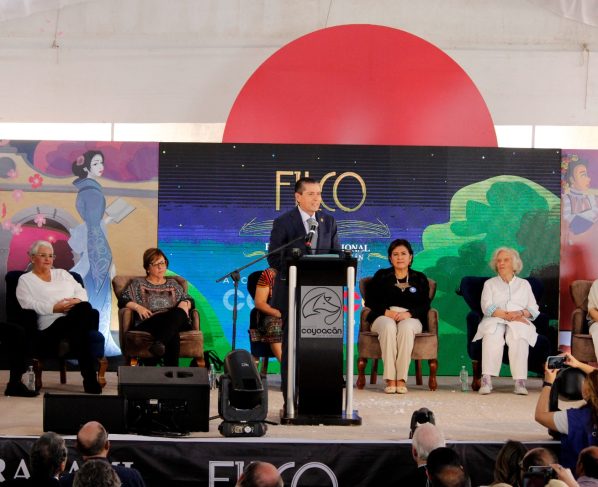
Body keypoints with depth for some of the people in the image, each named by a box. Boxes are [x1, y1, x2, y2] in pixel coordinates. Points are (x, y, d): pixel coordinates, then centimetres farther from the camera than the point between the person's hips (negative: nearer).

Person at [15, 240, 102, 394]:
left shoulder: (62, 274, 32)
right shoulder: (25, 280, 16)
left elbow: (81, 291, 21)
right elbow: (28, 304, -1)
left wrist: (78, 301, -4)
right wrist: (54, 308, -13)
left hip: (77, 322, 5)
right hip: (51, 327, -4)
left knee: (88, 310, -35)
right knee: (85, 311, -36)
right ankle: (90, 379, -38)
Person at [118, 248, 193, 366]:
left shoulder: (173, 284, 31)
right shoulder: (138, 283, 22)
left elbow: (189, 299, 30)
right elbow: (122, 301, 11)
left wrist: (185, 304, 4)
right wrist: (137, 307, -9)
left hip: (175, 322, 3)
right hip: (148, 324, -3)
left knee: (179, 313, -40)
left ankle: (159, 343, -63)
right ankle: (171, 370, -54)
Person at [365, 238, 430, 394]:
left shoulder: (420, 279, 18)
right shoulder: (381, 276, 19)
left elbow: (425, 305, 6)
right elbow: (371, 301, 7)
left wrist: (408, 313, -14)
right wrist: (387, 312, -12)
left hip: (411, 318, 0)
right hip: (384, 316, 0)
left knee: (406, 327, -38)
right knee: (389, 327, -38)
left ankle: (401, 379, -39)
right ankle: (390, 379, -41)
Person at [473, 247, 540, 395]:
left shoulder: (524, 284, 26)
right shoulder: (490, 284, 23)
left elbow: (534, 309, 14)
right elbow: (487, 307, 4)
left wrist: (521, 313, -10)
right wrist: (507, 315, -12)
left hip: (519, 322, 1)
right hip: (495, 321, 0)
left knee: (519, 339, -37)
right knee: (492, 338, -38)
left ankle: (520, 382, -45)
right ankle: (486, 380, -47)